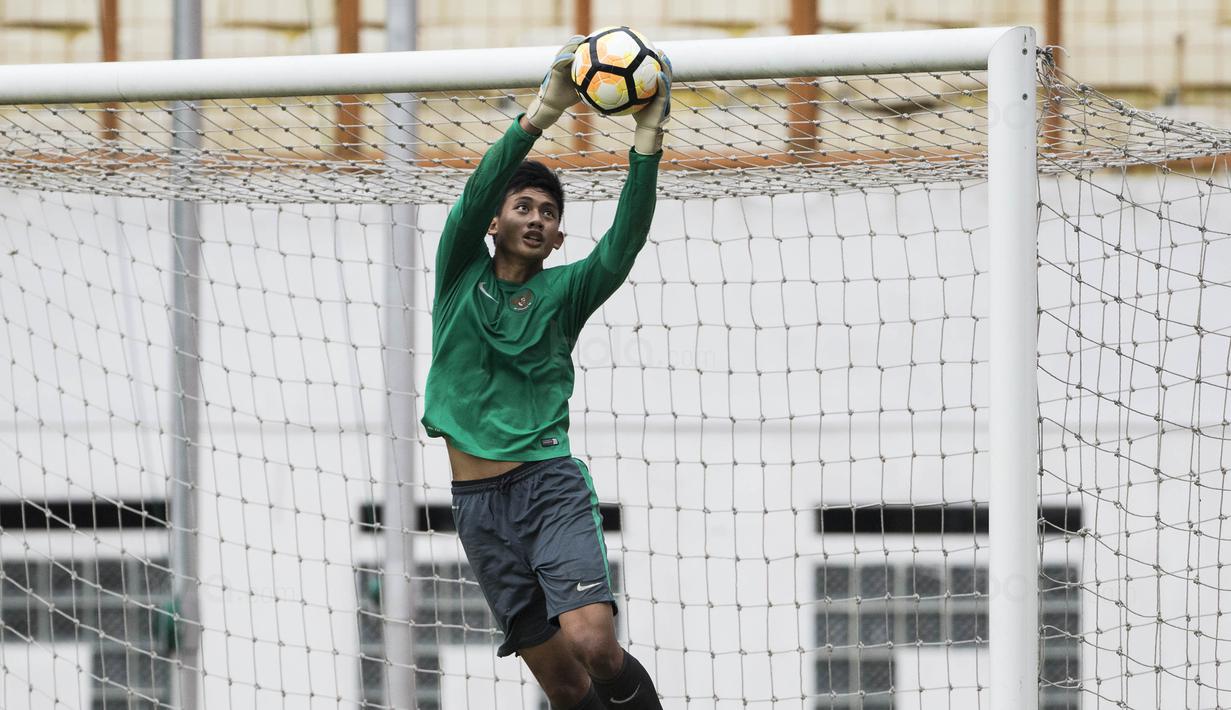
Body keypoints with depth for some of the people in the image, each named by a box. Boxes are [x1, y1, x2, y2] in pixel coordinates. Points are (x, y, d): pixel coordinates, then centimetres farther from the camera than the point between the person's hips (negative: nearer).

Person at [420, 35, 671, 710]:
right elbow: (477, 192, -6)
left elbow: (624, 243, -7)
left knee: (593, 643, -24)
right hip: (478, 501, 1)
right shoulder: (462, 274, 10)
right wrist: (546, 109, -19)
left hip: (551, 483, -1)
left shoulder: (562, 292, 10)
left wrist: (647, 139, -19)